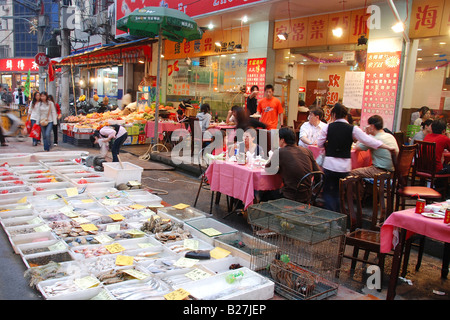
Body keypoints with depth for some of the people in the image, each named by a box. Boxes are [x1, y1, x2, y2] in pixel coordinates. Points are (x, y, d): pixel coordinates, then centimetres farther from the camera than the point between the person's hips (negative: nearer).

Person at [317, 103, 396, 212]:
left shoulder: (327, 127, -4)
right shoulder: (353, 129, -3)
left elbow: (319, 144, 4)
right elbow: (369, 141, -3)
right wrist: (388, 147, 6)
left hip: (329, 165, -2)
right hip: (344, 167, 2)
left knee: (328, 192, 9)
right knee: (338, 192, 17)